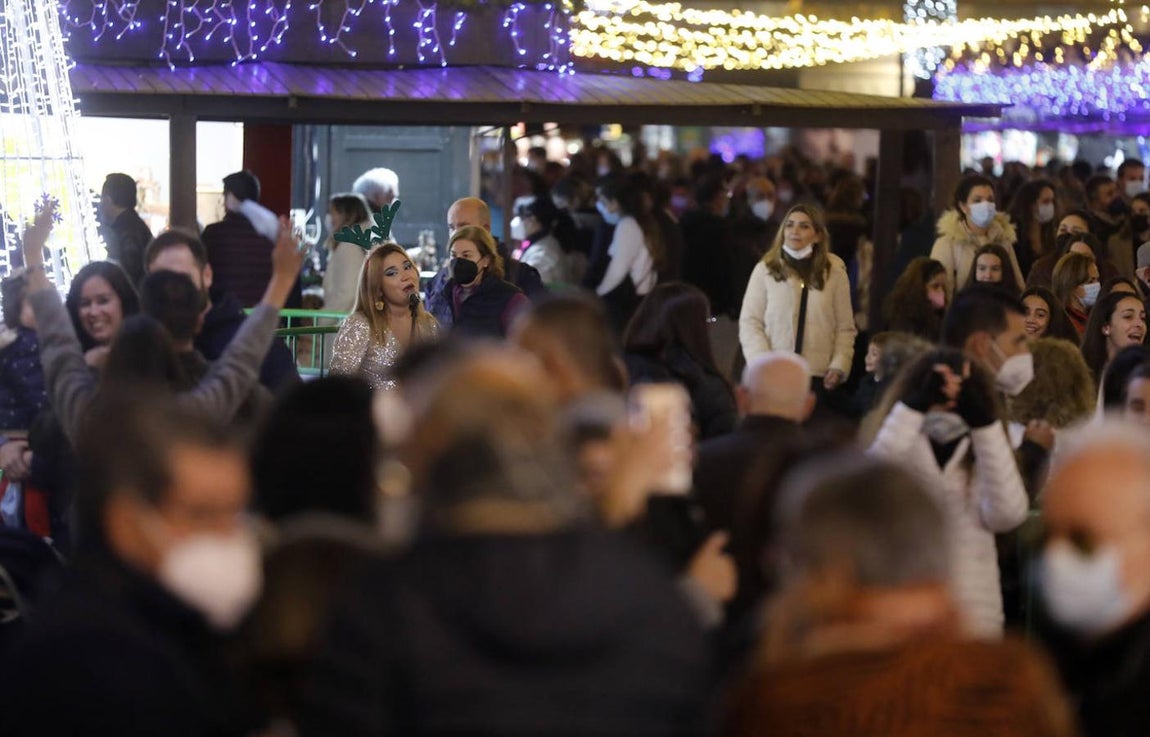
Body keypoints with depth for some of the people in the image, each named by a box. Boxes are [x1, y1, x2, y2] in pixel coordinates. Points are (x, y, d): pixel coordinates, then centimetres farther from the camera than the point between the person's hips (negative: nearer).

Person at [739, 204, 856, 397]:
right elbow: (750, 323, 2)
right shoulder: (764, 270, 4)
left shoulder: (834, 271, 7)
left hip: (818, 378, 1)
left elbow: (845, 328, 8)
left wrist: (839, 366, -5)